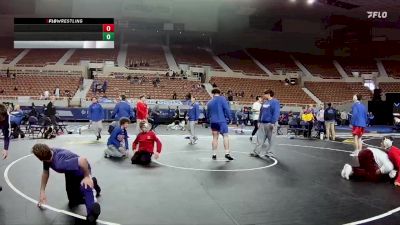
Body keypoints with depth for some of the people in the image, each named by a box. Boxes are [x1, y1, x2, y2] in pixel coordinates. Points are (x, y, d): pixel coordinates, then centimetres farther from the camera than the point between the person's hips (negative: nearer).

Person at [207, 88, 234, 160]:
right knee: (225, 136, -4)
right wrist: (229, 118, 1)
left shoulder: (210, 102, 13)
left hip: (213, 121, 4)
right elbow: (227, 109, -8)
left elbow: (208, 114, 18)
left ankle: (214, 154, 9)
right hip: (222, 121, -4)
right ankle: (227, 153, -15)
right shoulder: (222, 99, -1)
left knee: (215, 137, 9)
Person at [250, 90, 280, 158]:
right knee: (260, 138, 3)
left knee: (270, 139, 4)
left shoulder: (275, 102, -8)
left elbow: (276, 113, -16)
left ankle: (268, 152, 13)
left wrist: (273, 123, -22)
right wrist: (259, 121, 16)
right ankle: (256, 152, 3)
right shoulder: (265, 102, 17)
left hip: (269, 123, -7)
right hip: (262, 123, 7)